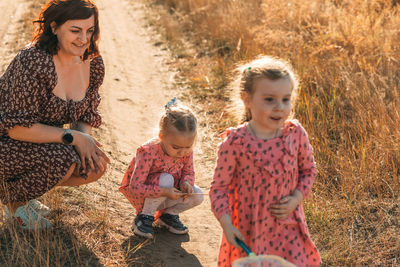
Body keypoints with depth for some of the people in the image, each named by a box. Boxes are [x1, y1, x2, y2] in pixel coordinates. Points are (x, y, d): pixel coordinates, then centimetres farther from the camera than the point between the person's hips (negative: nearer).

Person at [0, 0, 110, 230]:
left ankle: (27, 187, 10)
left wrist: (84, 139, -17)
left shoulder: (93, 65, -5)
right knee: (63, 159, -31)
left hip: (43, 143, 7)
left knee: (96, 165, -13)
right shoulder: (33, 62, -28)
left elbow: (86, 117, 5)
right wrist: (72, 137, -28)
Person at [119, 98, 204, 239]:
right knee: (166, 179, -34)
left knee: (197, 196, -17)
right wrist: (164, 192, -41)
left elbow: (188, 172, 0)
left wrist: (186, 182, -25)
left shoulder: (186, 150, -17)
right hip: (140, 195, -5)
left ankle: (168, 214, 9)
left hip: (169, 191, 5)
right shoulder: (148, 152, -34)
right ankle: (144, 217, -13)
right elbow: (135, 187, -33)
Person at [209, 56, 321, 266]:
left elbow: (308, 170, 7)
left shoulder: (295, 133, -9)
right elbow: (219, 187, -10)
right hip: (248, 229, -2)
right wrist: (226, 225, -19)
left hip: (288, 225, 3)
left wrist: (296, 198, -8)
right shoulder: (234, 142, -19)